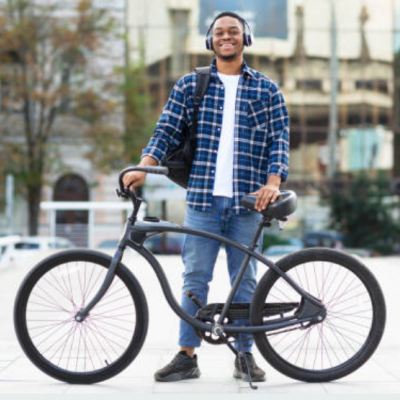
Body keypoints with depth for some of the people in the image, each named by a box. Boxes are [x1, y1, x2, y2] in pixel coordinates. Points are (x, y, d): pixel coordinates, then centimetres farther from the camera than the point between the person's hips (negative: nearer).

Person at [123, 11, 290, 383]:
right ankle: (187, 356, 9)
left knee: (244, 280, 6)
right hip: (202, 198, 0)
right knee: (195, 277, 2)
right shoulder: (189, 85, 10)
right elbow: (166, 130, 6)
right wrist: (143, 167, -10)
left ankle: (245, 355, 16)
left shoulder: (266, 90, 9)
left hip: (246, 200, 0)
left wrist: (272, 182, -11)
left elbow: (279, 140, 4)